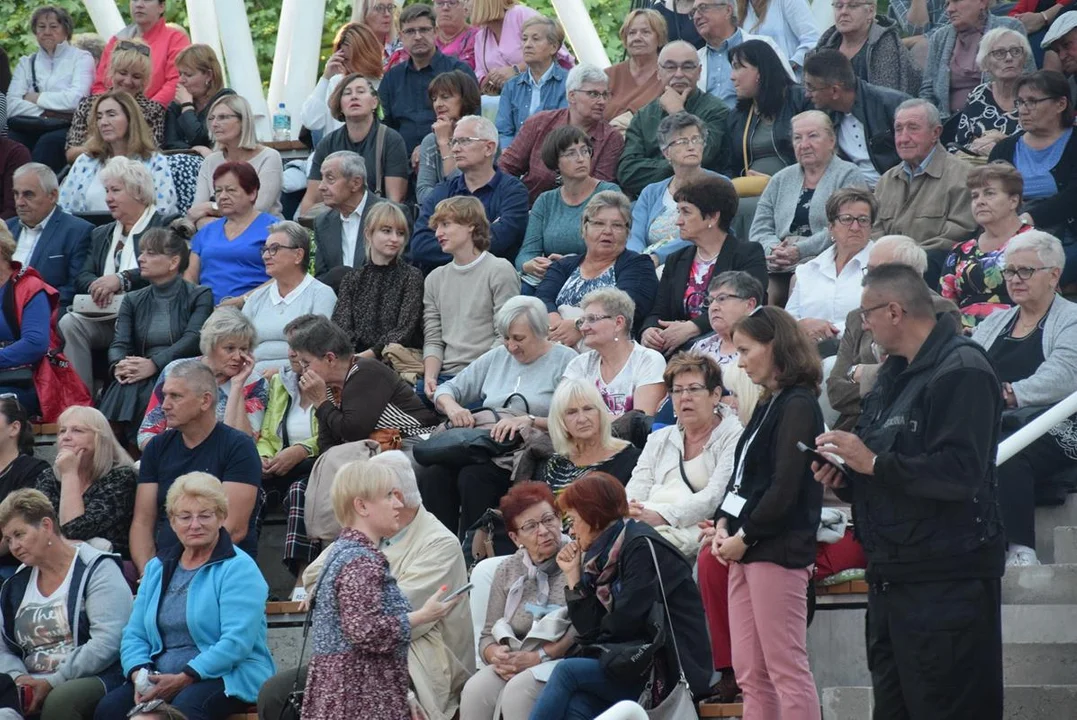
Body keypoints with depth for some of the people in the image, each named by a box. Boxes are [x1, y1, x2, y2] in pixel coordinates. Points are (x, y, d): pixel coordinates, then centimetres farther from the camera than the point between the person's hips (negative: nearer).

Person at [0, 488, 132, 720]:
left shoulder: (97, 570, 0)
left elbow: (107, 643, -12)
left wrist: (52, 683, -16)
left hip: (95, 679, -4)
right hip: (32, 685, 4)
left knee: (59, 699, -38)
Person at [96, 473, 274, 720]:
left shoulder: (238, 569, -3)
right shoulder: (157, 567, 18)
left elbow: (237, 642, -15)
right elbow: (134, 635, 15)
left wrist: (184, 679, -21)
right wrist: (139, 675, -7)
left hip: (227, 677, -5)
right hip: (160, 679, 6)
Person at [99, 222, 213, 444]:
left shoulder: (199, 296, 9)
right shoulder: (132, 301, 23)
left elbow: (192, 339, -8)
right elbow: (119, 343, 9)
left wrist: (153, 364, -22)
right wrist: (118, 365, -17)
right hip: (140, 381, 3)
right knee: (120, 391, -31)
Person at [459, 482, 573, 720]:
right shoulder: (508, 571, 15)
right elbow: (488, 636, 16)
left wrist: (539, 657, -17)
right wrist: (496, 655, -8)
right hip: (515, 663, 5)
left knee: (518, 691, -33)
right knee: (475, 690, -25)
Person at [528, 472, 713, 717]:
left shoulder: (643, 547, -8)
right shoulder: (603, 556, 17)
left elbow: (625, 624, -14)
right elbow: (591, 630, 11)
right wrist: (573, 576, 9)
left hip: (673, 669, -7)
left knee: (568, 670, -19)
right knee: (575, 706, -22)